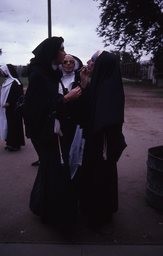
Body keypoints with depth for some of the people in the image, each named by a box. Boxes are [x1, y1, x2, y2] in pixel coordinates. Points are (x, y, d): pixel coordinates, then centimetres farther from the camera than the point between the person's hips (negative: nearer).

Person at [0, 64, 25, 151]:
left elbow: (19, 96, -20)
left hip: (14, 109, -9)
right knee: (8, 125, 13)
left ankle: (15, 144, 7)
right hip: (7, 108, 9)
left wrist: (9, 103, -21)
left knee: (14, 125, -2)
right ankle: (10, 143, 23)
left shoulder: (15, 82, -15)